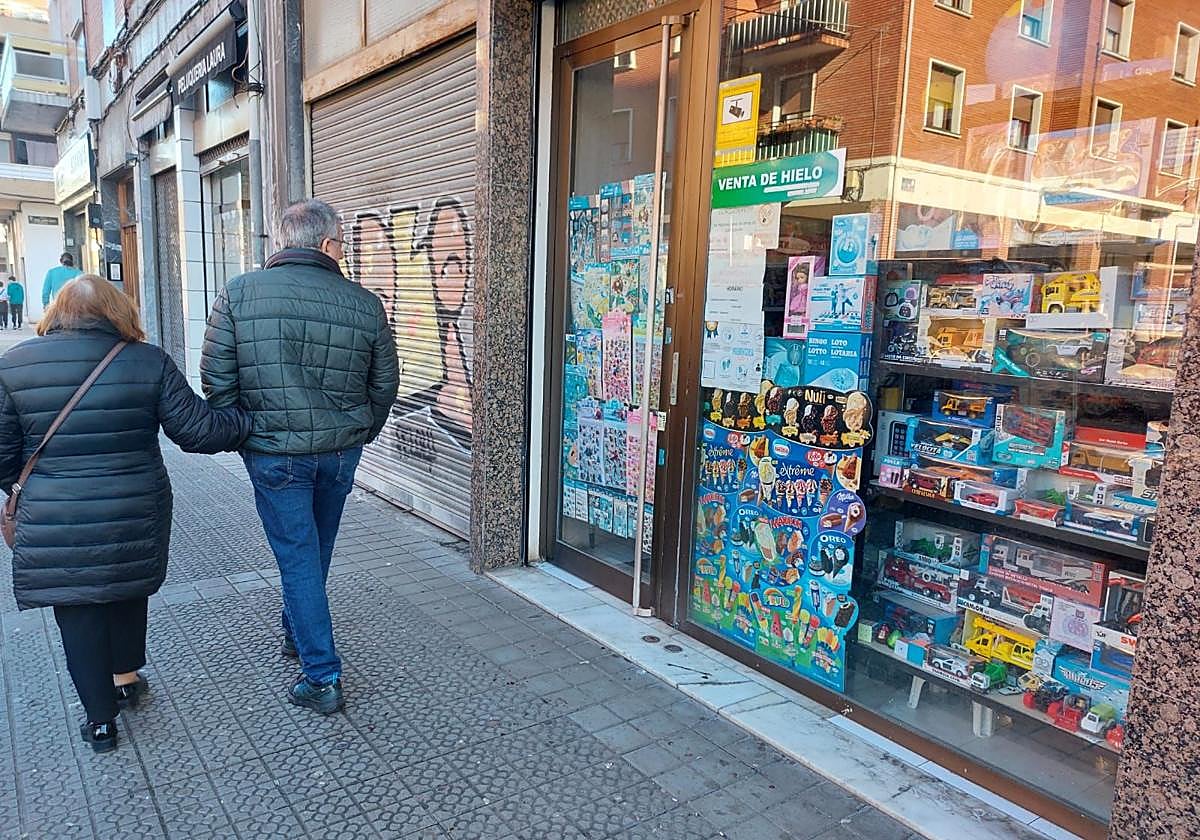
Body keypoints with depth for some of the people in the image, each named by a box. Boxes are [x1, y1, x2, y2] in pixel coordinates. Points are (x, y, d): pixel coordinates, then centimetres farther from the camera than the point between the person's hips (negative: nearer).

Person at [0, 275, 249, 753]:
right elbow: (197, 430, -8)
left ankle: (100, 721, 23)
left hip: (54, 529, -1)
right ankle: (127, 679, 42)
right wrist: (248, 422, 7)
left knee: (79, 617, 13)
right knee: (129, 595, 25)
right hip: (135, 519, 1)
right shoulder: (149, 361, -7)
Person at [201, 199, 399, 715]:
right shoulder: (366, 304, -5)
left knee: (298, 558, 6)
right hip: (341, 453, 3)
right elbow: (384, 385, 3)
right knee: (314, 551, 22)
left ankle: (321, 678, 8)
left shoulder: (239, 294, -8)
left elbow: (216, 378, -7)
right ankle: (297, 635, 44)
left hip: (274, 453, -2)